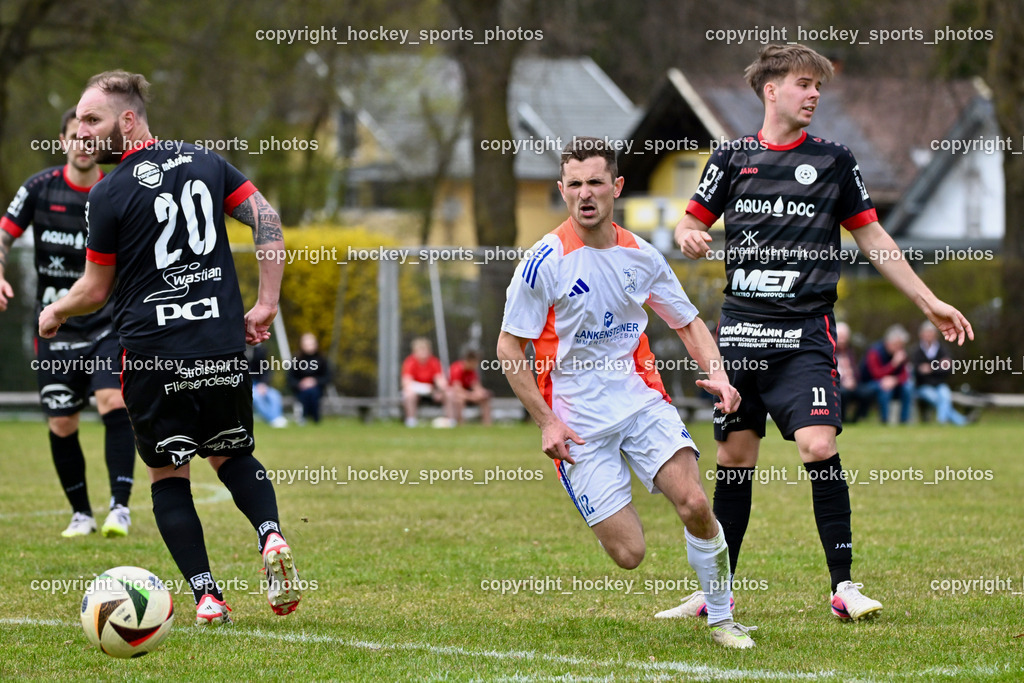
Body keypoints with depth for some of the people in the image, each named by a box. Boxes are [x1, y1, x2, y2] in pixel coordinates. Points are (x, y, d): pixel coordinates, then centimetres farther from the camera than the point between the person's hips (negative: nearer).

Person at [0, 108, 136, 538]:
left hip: (107, 322, -1)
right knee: (61, 425, 3)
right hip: (56, 324, 1)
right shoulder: (40, 189, -1)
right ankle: (81, 513, 19)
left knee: (114, 403, -22)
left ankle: (120, 507, -20)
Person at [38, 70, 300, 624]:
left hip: (152, 355, -4)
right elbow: (267, 219, 1)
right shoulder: (204, 163, 6)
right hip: (224, 346, 4)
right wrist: (265, 304, 5)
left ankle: (207, 595, 0)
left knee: (167, 476, 11)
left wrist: (55, 313, 21)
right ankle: (271, 536, -8)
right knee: (232, 456, 21)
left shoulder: (108, 195, -7)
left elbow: (95, 290, 1)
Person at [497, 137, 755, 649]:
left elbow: (688, 323, 16)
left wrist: (718, 376, -2)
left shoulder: (641, 256, 4)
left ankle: (721, 620, -1)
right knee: (629, 554, -10)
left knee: (694, 503, -20)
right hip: (580, 425, -3)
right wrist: (546, 422, -11)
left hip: (642, 401, 3)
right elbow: (508, 348, -5)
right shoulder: (546, 261, -10)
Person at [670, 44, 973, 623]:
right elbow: (692, 224, 15)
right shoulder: (733, 157, 8)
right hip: (741, 326, 2)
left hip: (806, 330, -2)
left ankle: (844, 585, -10)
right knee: (734, 457, 5)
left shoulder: (834, 161, 6)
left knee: (819, 446, -16)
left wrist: (930, 302, 10)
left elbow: (873, 237, 12)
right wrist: (690, 238, -11)